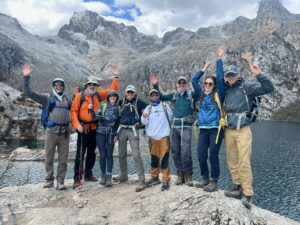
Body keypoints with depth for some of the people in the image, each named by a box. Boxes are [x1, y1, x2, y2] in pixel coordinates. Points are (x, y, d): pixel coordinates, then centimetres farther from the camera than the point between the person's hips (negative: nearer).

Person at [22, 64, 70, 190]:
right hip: (51, 132, -2)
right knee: (49, 158, 7)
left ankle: (60, 182, 14)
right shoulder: (47, 98, 4)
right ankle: (49, 180, 23)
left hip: (64, 133, 3)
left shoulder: (67, 100, 15)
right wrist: (26, 77, -12)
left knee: (63, 159, 4)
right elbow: (28, 93, -2)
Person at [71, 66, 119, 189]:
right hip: (83, 128, -5)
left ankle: (88, 174, 29)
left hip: (94, 128, 6)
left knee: (91, 152, 14)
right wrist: (77, 125, -17)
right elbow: (73, 110, -8)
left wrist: (116, 76, 9)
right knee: (80, 153, -4)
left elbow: (112, 89, 13)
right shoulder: (80, 96, -7)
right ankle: (77, 179, 2)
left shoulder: (98, 95, 6)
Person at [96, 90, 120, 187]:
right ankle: (103, 175, 17)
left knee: (109, 155, 0)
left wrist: (116, 135, 2)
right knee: (103, 155, 2)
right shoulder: (103, 105, 6)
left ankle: (109, 177, 8)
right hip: (101, 133, 0)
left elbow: (118, 122, 8)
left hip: (111, 134, 1)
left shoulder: (118, 108, 9)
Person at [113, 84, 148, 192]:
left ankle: (142, 180, -7)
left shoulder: (138, 102, -1)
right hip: (122, 130, 5)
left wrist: (140, 120, -1)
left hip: (133, 130, -4)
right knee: (122, 154, 14)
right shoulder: (122, 101, 8)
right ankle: (123, 175, 32)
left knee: (136, 155, -11)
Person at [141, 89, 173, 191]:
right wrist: (144, 117, -18)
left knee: (164, 158, -4)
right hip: (152, 137, 3)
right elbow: (144, 122, 1)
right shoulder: (148, 108, 9)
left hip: (164, 136, -3)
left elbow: (171, 117, 2)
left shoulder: (165, 105, 4)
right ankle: (155, 177, 27)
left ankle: (166, 180, 4)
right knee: (154, 158, 12)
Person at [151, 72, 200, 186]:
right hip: (174, 126, 5)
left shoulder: (191, 94, 4)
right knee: (175, 151, 7)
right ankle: (180, 174, 20)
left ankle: (188, 175, 7)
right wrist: (155, 85, 17)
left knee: (186, 151, -10)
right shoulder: (173, 95, 15)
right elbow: (161, 97, 25)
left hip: (186, 126, -4)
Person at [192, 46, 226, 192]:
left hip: (216, 128, -4)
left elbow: (220, 78, -6)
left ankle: (214, 181, 15)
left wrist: (219, 59, -4)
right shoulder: (202, 94, 12)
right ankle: (205, 178, 22)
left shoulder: (218, 94, 1)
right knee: (201, 155, 3)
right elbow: (194, 80, 14)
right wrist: (204, 68, 14)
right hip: (203, 129, 4)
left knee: (213, 155, 1)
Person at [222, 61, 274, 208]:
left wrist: (258, 75, -18)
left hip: (243, 130, -5)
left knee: (244, 162, -8)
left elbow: (269, 88, -6)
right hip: (228, 131, 5)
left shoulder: (246, 86, 2)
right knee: (232, 162, 9)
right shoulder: (226, 90, 15)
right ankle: (237, 188, 21)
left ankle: (248, 194, 0)